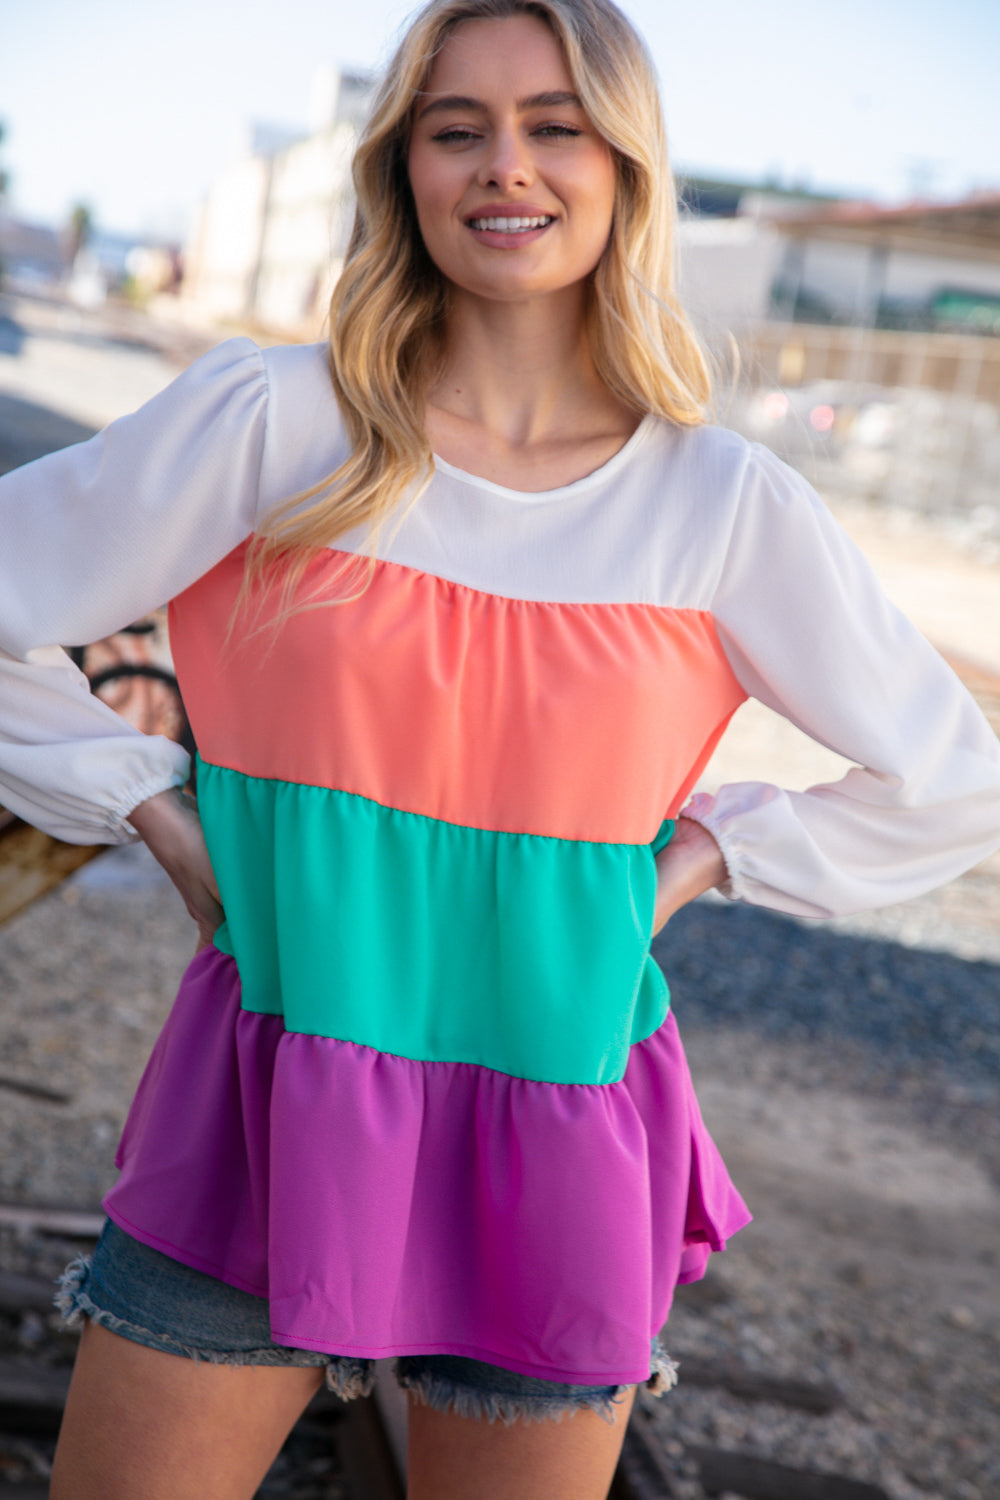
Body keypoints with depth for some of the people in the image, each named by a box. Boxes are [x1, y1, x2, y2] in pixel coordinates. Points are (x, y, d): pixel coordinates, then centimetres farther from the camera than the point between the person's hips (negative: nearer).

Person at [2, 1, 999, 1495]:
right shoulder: (272, 423, -5)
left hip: (559, 1157, 1)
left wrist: (702, 852, 0)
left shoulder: (728, 507, -2)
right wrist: (160, 814, -3)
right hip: (267, 1128, -1)